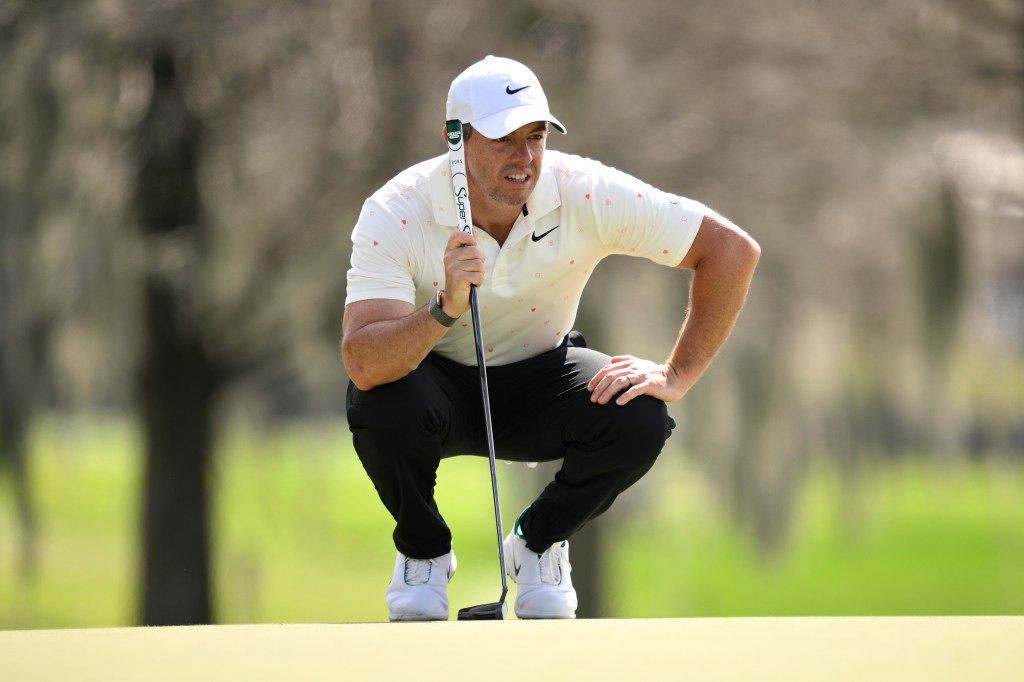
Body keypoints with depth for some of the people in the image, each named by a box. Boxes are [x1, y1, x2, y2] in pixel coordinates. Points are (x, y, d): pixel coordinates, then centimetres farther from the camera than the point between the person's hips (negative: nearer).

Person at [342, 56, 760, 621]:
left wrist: (678, 375, -21)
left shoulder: (587, 194, -23)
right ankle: (422, 551, -1)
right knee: (380, 408, -36)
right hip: (441, 380, -1)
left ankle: (539, 542, 4)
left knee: (638, 421, -29)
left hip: (541, 374, 2)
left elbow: (733, 250, -17)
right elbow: (362, 364, -37)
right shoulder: (395, 213, -27)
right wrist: (446, 309, -52)